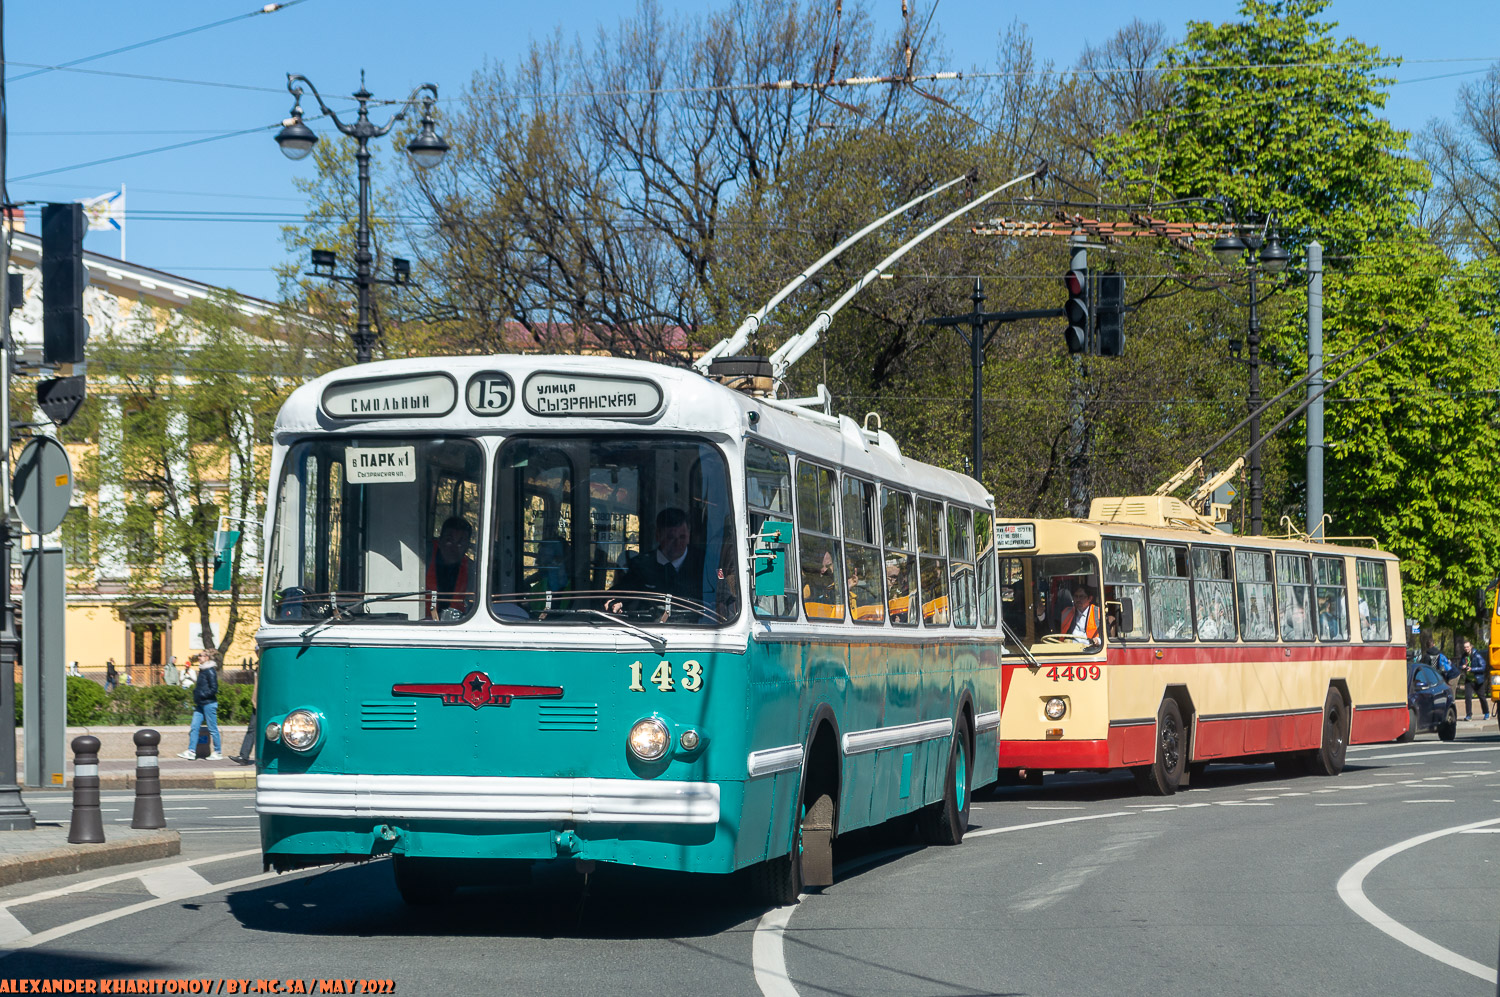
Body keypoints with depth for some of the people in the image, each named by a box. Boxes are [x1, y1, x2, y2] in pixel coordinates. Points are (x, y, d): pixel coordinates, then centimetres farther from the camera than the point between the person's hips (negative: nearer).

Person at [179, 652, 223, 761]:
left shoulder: (210, 671, -14)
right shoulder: (202, 670, 13)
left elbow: (214, 689, -17)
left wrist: (202, 695, -17)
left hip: (209, 703, -9)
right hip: (200, 704, 9)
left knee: (212, 729, 0)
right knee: (194, 727, 3)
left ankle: (218, 752, 8)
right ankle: (191, 751, 4)